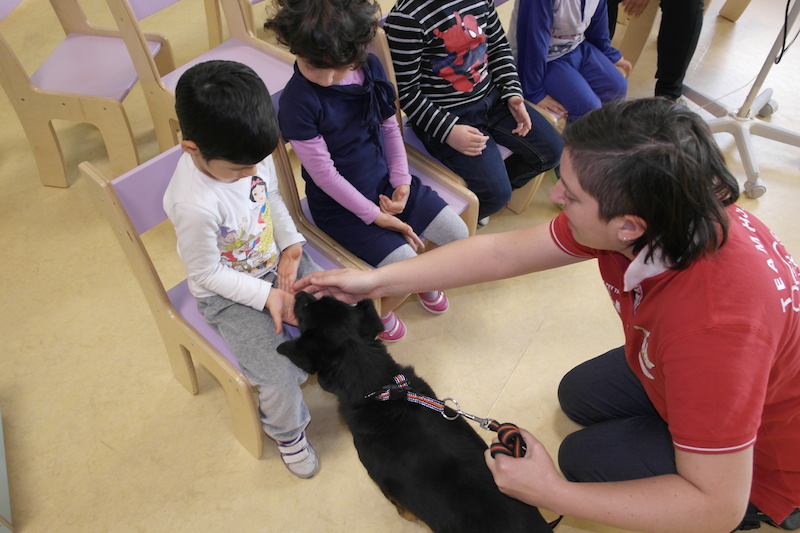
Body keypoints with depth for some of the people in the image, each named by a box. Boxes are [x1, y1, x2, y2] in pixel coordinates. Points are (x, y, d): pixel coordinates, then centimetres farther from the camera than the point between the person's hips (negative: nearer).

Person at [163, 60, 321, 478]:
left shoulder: (247, 153, -16)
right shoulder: (195, 206, -35)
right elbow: (207, 273, -21)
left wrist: (290, 244, -9)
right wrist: (267, 297, -23)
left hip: (275, 259, 6)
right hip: (227, 292, -6)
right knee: (280, 377, -14)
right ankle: (287, 431, 20)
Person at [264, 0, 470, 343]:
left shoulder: (370, 68, -7)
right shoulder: (298, 100, -25)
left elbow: (390, 127, 6)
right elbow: (324, 173, -20)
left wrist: (401, 181, -6)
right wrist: (376, 216, -16)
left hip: (388, 184, 6)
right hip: (341, 205, -6)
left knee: (459, 235, 2)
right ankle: (380, 312, 19)